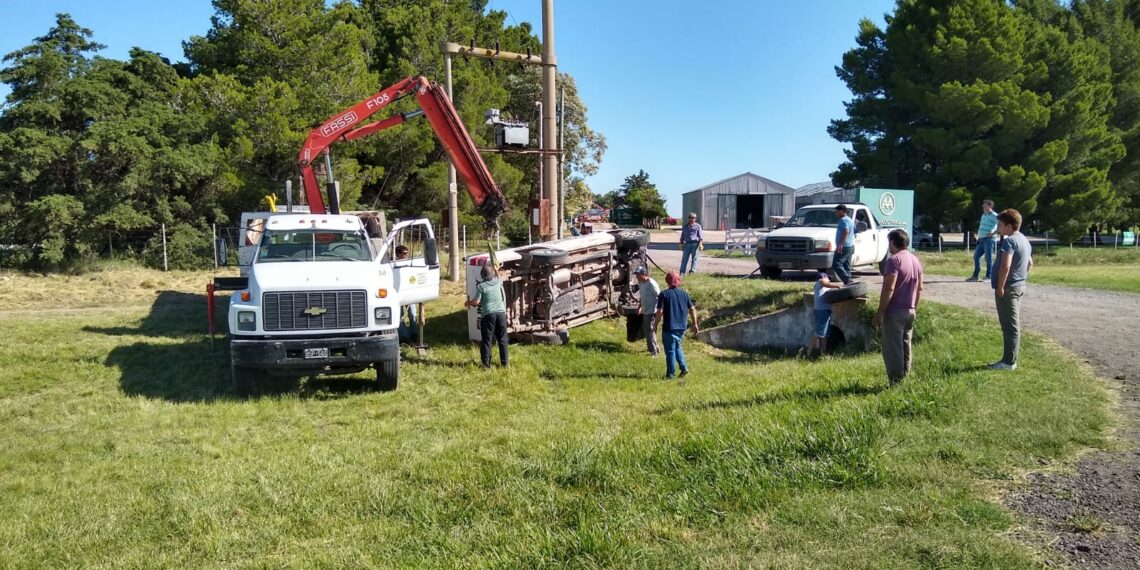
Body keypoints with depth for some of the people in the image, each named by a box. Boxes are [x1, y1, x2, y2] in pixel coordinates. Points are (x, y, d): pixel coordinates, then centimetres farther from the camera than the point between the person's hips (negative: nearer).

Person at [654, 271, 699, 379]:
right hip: (682, 327, 5)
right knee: (677, 347, 23)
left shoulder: (664, 294, -10)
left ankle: (670, 374, 9)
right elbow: (692, 309, 7)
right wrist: (694, 324, 15)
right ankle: (684, 368, 11)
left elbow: (659, 312, -14)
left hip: (669, 327, -5)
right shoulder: (684, 293, 4)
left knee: (670, 350, 4)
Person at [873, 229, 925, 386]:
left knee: (892, 348, -3)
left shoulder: (894, 260, -15)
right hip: (910, 311, 8)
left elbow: (888, 289, -21)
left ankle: (895, 382, -3)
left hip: (895, 311, -8)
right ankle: (904, 378, 19)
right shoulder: (915, 260, 11)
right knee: (905, 346, 14)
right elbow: (919, 288, 16)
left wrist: (880, 312, -17)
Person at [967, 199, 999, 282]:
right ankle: (975, 276, 15)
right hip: (981, 239, 9)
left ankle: (988, 276, 1)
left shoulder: (994, 216, -9)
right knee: (976, 256, 9)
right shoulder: (983, 215, 17)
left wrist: (993, 233, -19)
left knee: (988, 258, -5)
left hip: (989, 239, -9)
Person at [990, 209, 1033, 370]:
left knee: (1009, 326, -5)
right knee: (1014, 325, 14)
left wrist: (1000, 287, -22)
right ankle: (1011, 359, 21)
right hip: (1019, 286, 10)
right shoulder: (1024, 240, 15)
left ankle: (1009, 362, -1)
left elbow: (1005, 266, -27)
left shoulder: (1009, 241, -17)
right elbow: (1030, 264, 26)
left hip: (1008, 288, -10)